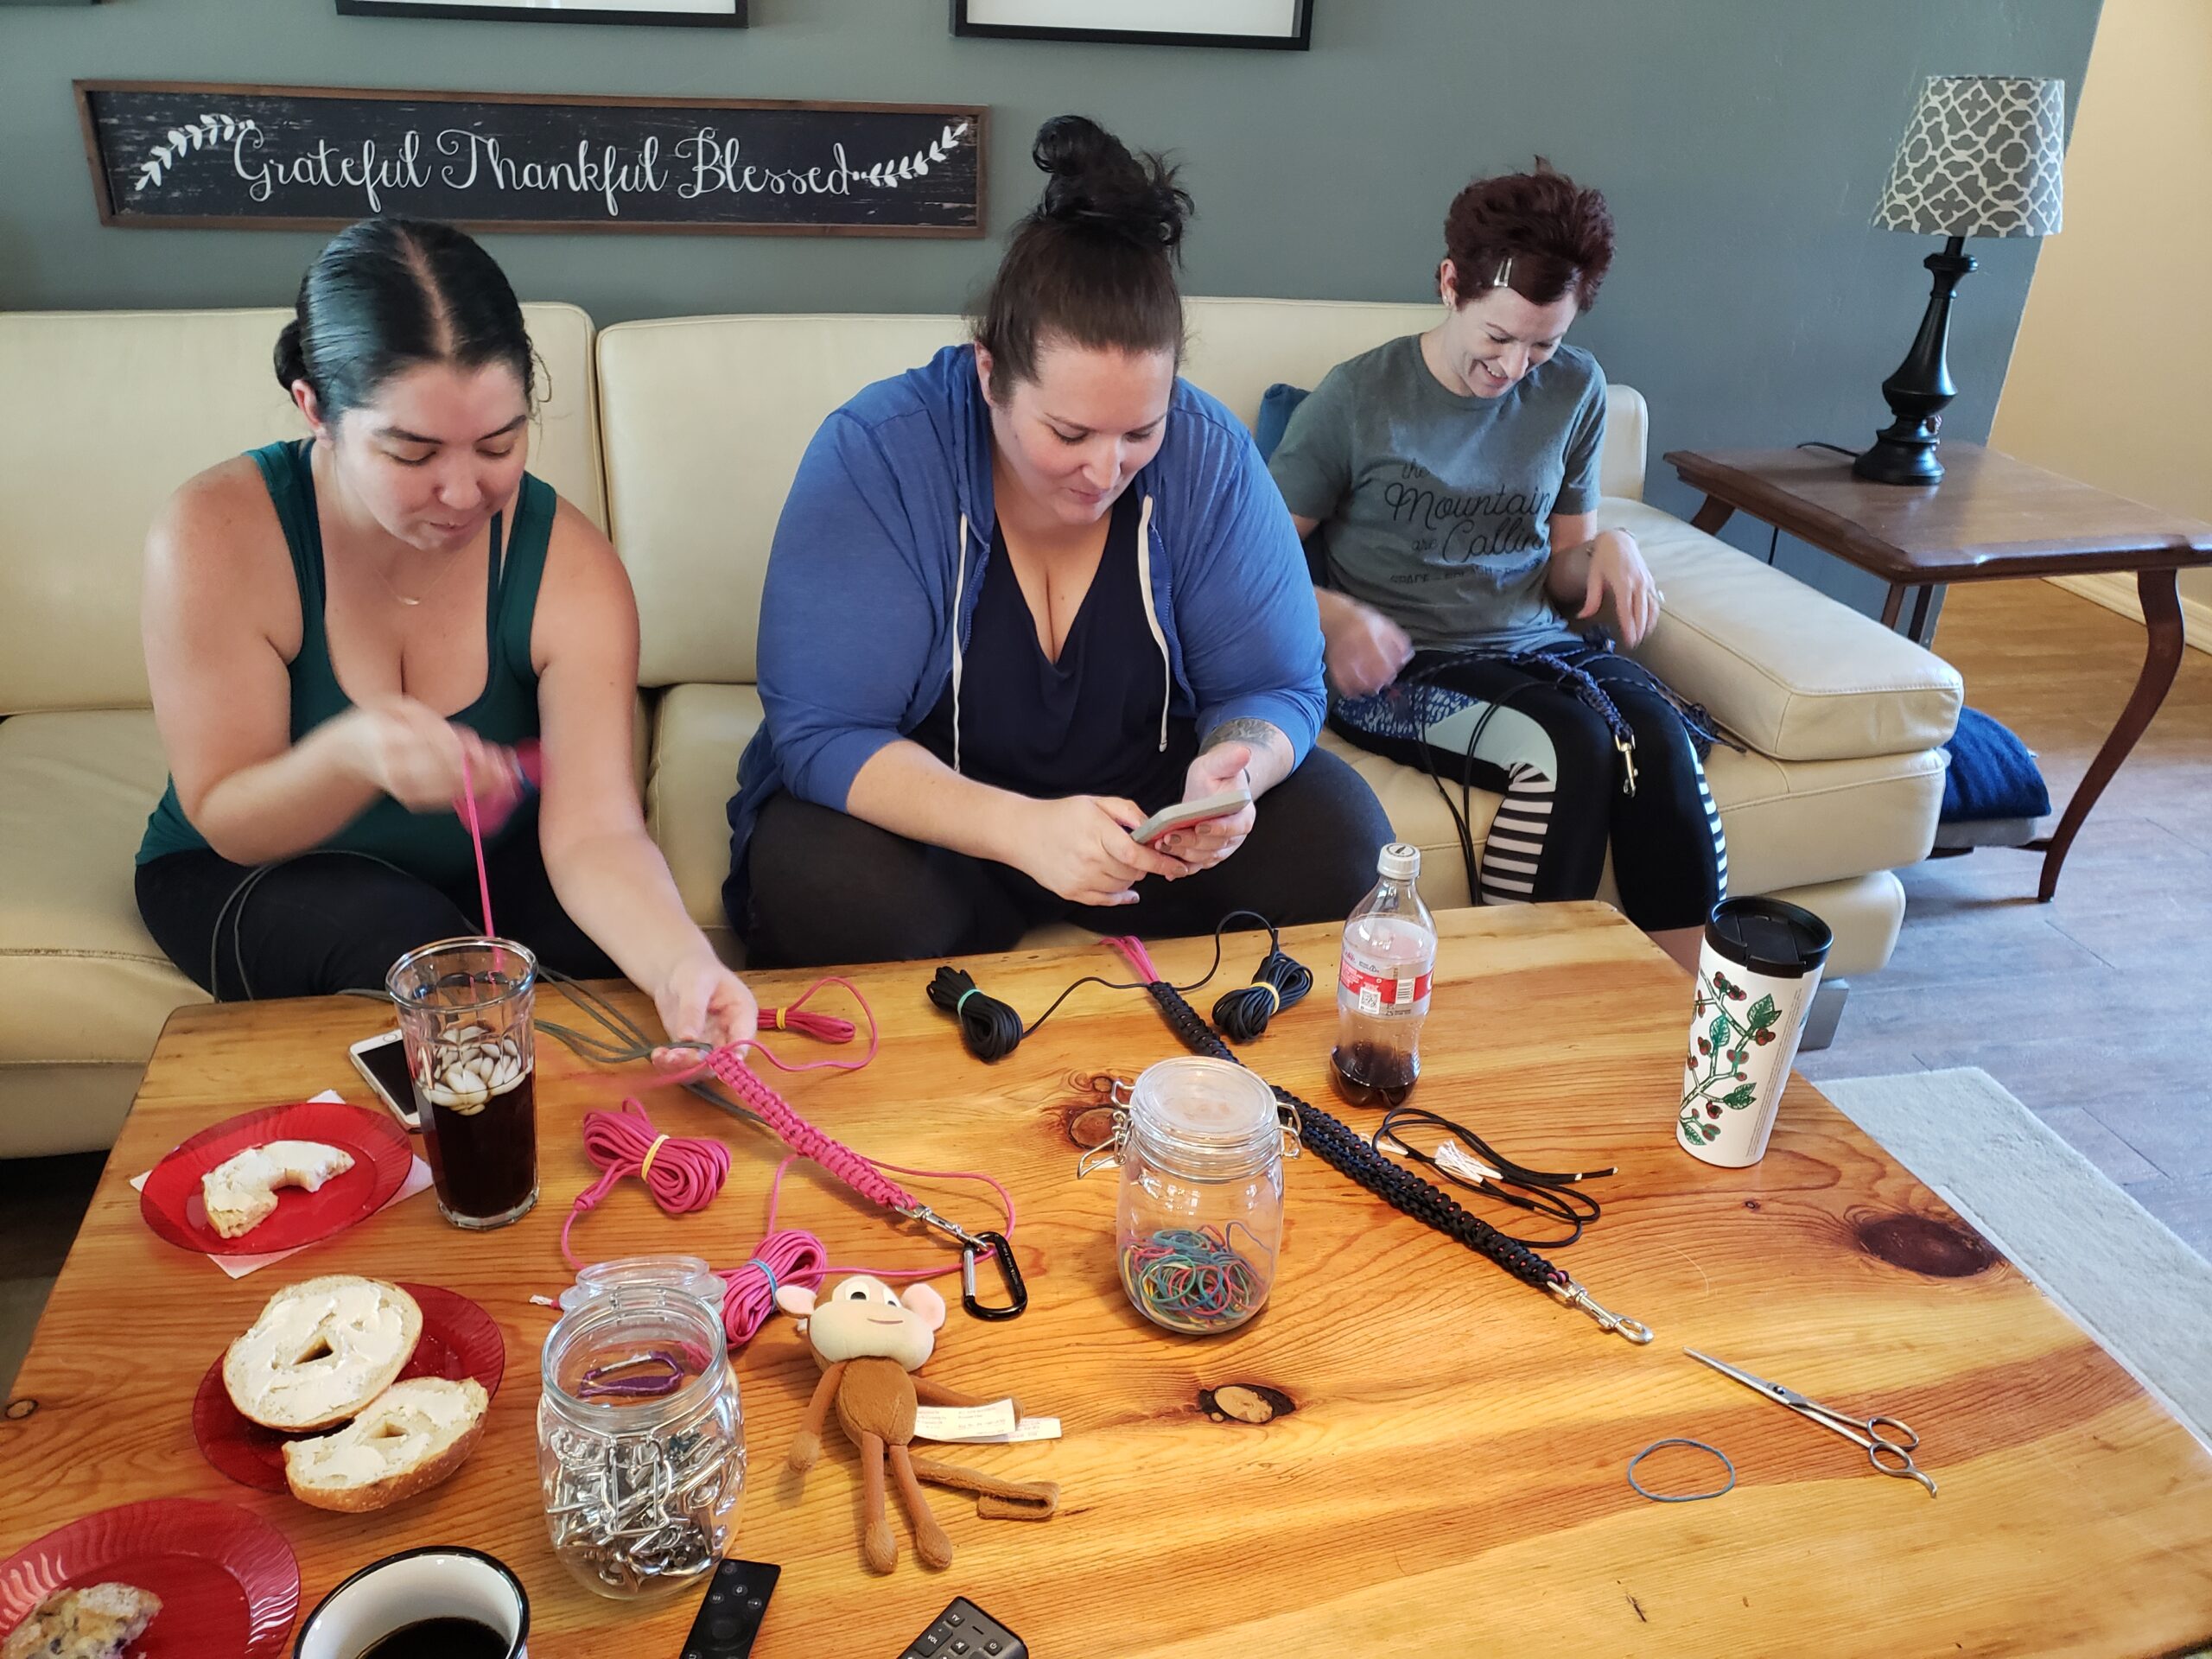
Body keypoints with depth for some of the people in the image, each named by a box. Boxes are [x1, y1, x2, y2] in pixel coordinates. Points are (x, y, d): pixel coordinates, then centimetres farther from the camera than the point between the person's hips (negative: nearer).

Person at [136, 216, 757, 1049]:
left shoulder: (569, 565, -21)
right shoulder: (217, 537, -24)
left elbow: (595, 832, -30)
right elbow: (224, 821, -19)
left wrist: (680, 963, -53)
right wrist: (351, 755, -43)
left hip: (489, 861, 2)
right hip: (246, 879, -1)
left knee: (624, 945, -24)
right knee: (412, 943, -32)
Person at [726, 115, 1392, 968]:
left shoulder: (1209, 456, -11)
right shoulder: (873, 452, -19)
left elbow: (1274, 691, -4)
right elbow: (824, 734, -21)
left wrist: (1230, 775, -30)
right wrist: (1019, 829, -38)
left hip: (1145, 795, 3)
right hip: (931, 815, -2)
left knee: (1337, 830, -18)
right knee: (827, 888, -33)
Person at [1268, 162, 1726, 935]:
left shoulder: (1574, 390, 10)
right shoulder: (1357, 398, -5)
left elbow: (1562, 572, 18)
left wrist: (1610, 549, -5)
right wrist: (1336, 618, -22)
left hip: (1536, 645, 4)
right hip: (1402, 668, -4)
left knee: (1662, 739, -27)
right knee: (1569, 743, -32)